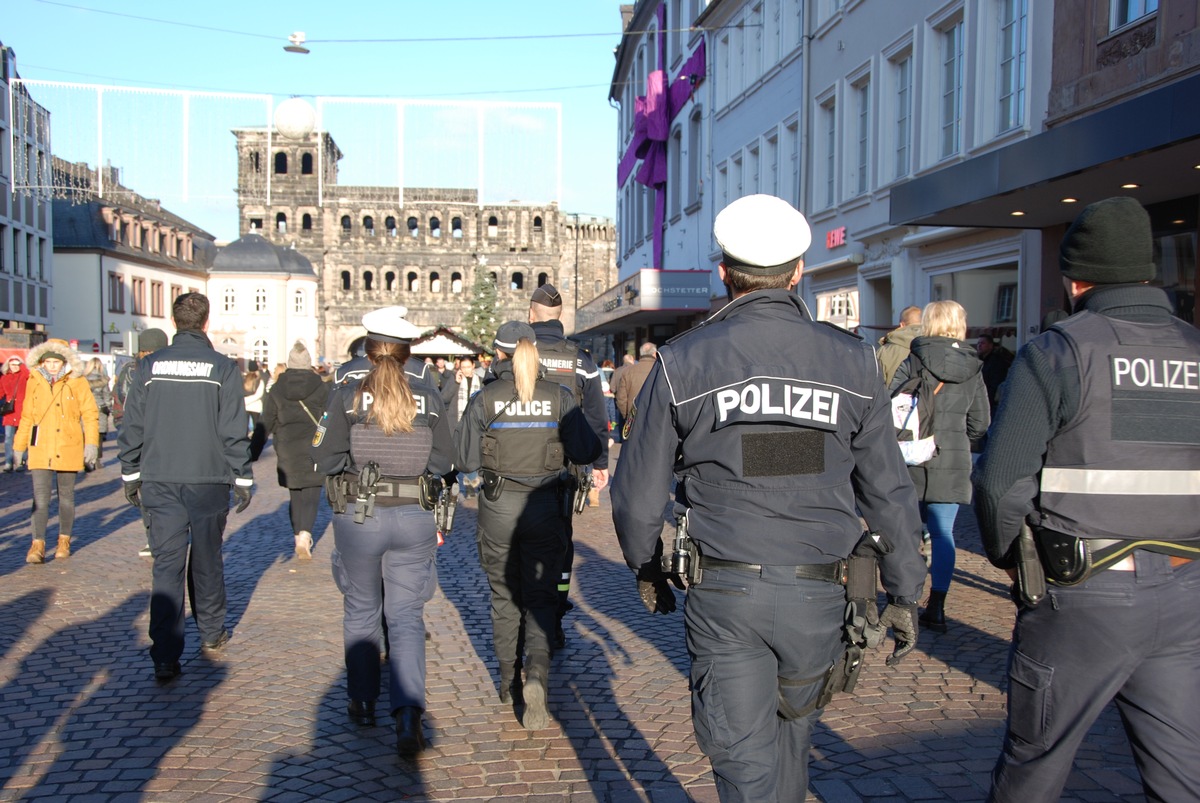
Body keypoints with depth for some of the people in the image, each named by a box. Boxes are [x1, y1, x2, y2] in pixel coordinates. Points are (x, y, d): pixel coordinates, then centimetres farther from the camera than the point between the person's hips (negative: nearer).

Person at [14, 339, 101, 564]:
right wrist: (19, 446, 14)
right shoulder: (34, 382, 5)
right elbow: (26, 417, 13)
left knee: (66, 496, 10)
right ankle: (38, 545, -4)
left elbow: (90, 414, -1)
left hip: (68, 448, -1)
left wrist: (91, 444, -9)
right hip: (40, 449, 1)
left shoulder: (77, 382, -2)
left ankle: (64, 541, 23)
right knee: (40, 497, -6)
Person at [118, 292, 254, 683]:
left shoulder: (149, 366, 0)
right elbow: (234, 432, -7)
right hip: (209, 480, -1)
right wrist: (243, 479, 1)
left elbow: (132, 426, 4)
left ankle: (165, 657, 0)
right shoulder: (223, 368, -6)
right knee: (206, 560, 15)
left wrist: (130, 474, 14)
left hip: (159, 482, 1)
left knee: (166, 564, 3)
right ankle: (211, 633, 31)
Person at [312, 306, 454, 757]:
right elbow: (444, 461, -1)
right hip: (413, 518, 1)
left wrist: (358, 460, 8)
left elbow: (325, 459, -10)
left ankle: (363, 702, 32)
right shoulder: (428, 399, -3)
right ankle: (408, 714, -8)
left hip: (357, 517, 0)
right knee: (407, 617, 6)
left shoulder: (346, 397, -7)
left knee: (361, 610, 18)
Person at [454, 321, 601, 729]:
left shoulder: (483, 400, -7)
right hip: (545, 508, 0)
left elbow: (465, 461, -5)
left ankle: (509, 681, 29)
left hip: (498, 507, 0)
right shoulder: (559, 397, -5)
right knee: (540, 595, 10)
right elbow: (586, 453, -4)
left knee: (504, 595, 17)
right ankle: (537, 673, -13)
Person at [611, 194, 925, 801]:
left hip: (724, 592, -2)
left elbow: (637, 493, 1)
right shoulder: (852, 361, 1)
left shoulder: (683, 361, -4)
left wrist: (647, 571, 17)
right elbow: (888, 491, 4)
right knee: (792, 731, 26)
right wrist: (904, 594, 14)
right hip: (819, 594, 3)